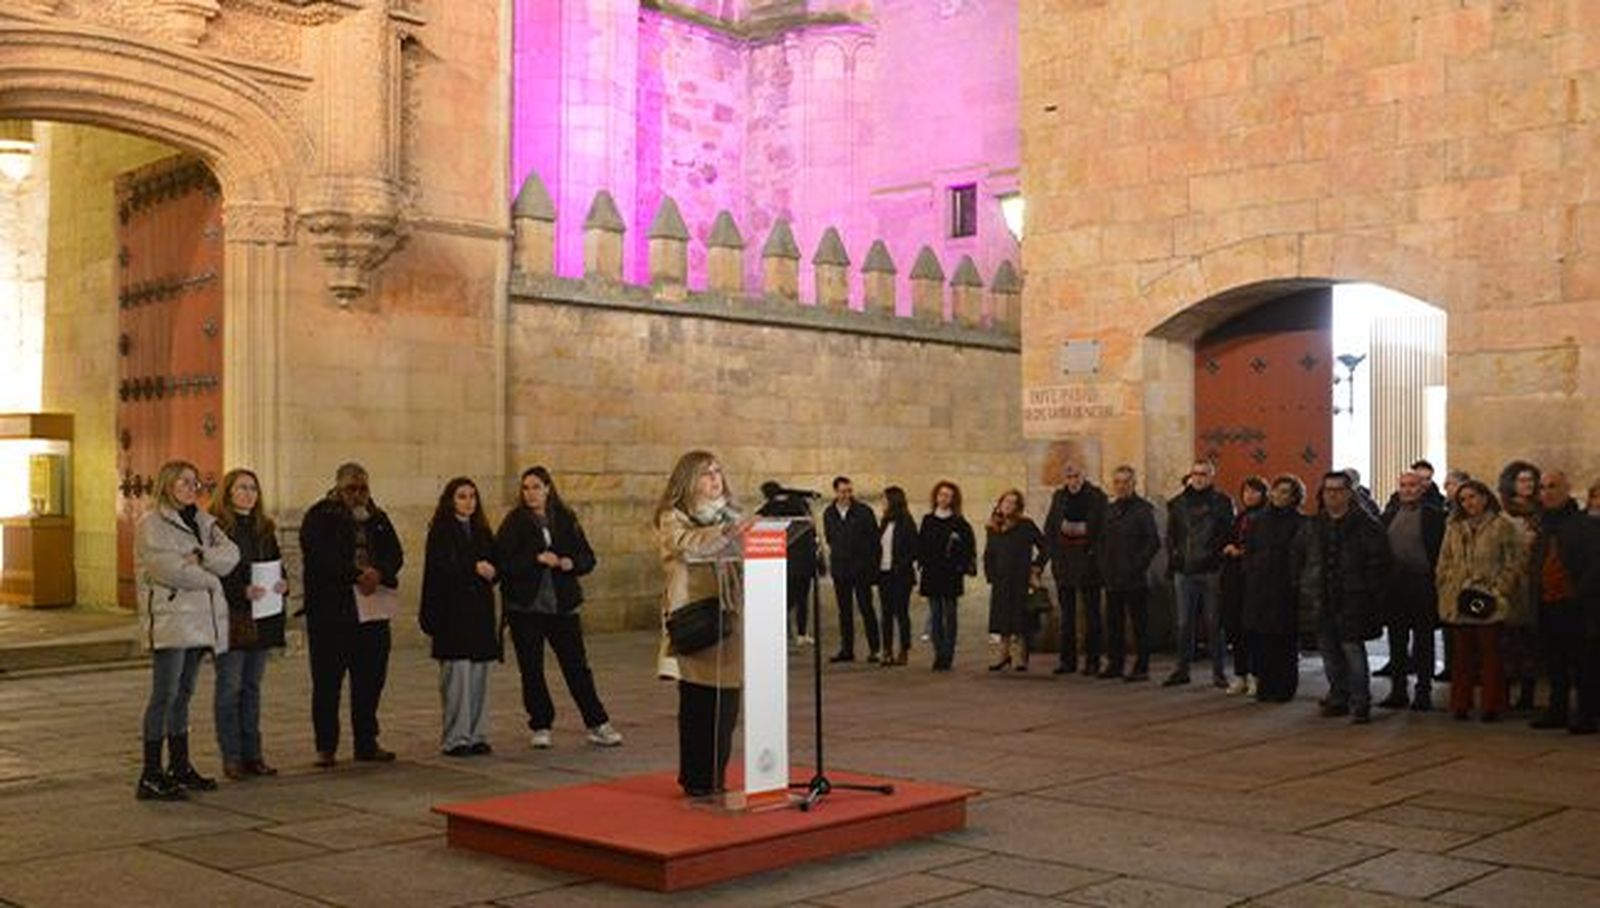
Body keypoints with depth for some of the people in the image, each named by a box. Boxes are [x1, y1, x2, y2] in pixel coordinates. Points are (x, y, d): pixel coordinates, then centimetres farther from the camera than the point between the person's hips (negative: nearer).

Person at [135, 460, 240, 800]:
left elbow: (230, 554, 3)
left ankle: (180, 768, 21)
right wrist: (209, 579, -6)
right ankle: (151, 777, -7)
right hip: (170, 619, -7)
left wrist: (200, 556, -15)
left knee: (183, 694, 13)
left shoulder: (203, 522, 17)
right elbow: (166, 568, -17)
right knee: (164, 696, -9)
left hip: (199, 620, 7)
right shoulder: (151, 524, -5)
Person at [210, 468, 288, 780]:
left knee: (252, 687, 11)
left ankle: (252, 754, 17)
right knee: (229, 688, -1)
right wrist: (242, 591, -23)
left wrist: (282, 582, -3)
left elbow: (277, 564, 18)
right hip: (230, 620, -7)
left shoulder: (264, 528, 15)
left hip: (261, 620, 7)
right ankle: (231, 757, 5)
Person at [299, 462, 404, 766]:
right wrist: (357, 576, -22)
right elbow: (320, 558, -15)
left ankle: (367, 743, 18)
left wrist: (378, 573, -17)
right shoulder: (319, 517, -1)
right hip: (330, 612, -5)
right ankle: (325, 747, 9)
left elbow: (395, 555, 5)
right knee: (327, 681, 0)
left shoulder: (377, 518, 15)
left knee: (370, 679, 8)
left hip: (373, 611, 5)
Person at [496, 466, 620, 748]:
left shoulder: (566, 520, 6)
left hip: (562, 605, 1)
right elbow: (502, 561, -11)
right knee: (531, 669, 5)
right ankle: (541, 727, 17)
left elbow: (588, 558, 8)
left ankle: (597, 724, 9)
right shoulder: (514, 522, -1)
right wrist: (537, 558, -20)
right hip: (525, 606, -1)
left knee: (577, 665, 3)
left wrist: (571, 563, -13)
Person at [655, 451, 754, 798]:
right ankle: (696, 781, 9)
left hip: (729, 619, 5)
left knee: (726, 705, 4)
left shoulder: (730, 515, 19)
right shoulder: (673, 519, 1)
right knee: (697, 707, -2)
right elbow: (689, 545, -21)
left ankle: (715, 779, 15)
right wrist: (729, 531, -33)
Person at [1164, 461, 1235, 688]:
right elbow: (1171, 536, 14)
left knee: (1214, 623, 2)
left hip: (1211, 570, -3)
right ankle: (1182, 669, 15)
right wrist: (1173, 560, 2)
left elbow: (1229, 535, -2)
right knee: (1184, 623, 7)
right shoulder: (1178, 503, 11)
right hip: (1184, 571, 3)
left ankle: (1218, 671, 9)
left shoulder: (1222, 503, 1)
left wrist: (1215, 556, -13)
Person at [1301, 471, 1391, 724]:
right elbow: (1305, 559, 20)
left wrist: (1372, 595, -10)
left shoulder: (1366, 524, -4)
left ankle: (1360, 704, -5)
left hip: (1352, 599, -6)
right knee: (1329, 650, 10)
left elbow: (1377, 563, -5)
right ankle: (1338, 698, 22)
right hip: (1322, 599, 6)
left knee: (1352, 647, -10)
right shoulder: (1315, 525, 13)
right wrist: (1306, 588, 12)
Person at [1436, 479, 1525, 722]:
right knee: (1462, 655, 7)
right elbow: (1445, 561, 18)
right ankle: (1460, 704, 12)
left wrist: (1499, 591, -9)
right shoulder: (1454, 527, 15)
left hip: (1490, 602, -4)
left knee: (1490, 654, 0)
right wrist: (1445, 589, 7)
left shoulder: (1503, 526, 0)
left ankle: (1491, 706, 6)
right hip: (1458, 601, 4)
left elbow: (1516, 562, -3)